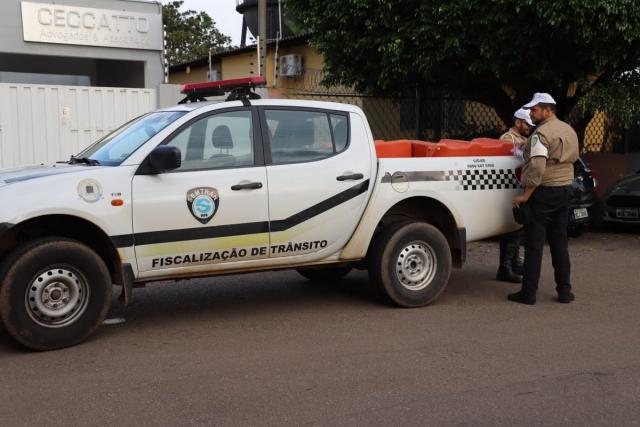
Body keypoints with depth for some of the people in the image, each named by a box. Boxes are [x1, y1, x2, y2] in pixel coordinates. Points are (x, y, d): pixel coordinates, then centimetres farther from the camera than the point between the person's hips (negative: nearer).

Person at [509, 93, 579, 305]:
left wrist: (526, 195, -19)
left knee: (534, 244, -2)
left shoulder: (541, 134, -16)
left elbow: (537, 168, -23)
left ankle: (528, 293, 0)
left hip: (543, 192, -8)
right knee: (559, 243, 13)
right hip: (565, 191, 8)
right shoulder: (570, 131, 11)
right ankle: (564, 291, 15)